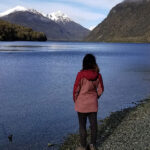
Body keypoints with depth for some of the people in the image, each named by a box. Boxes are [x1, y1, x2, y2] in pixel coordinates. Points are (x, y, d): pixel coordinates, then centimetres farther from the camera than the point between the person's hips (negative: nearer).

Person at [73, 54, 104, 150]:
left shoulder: (81, 74, -18)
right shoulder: (98, 75, -7)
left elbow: (76, 89, -12)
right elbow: (100, 90, 2)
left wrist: (75, 100, 4)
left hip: (82, 103, -3)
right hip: (93, 104, 3)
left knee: (82, 125, 10)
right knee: (93, 124, 15)